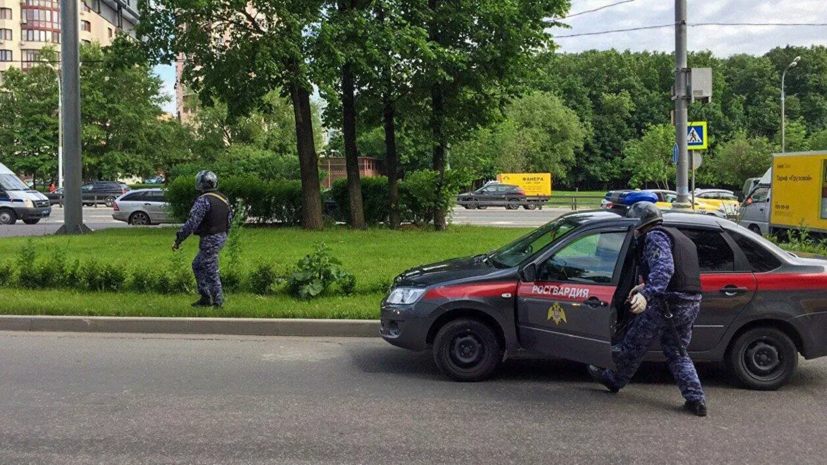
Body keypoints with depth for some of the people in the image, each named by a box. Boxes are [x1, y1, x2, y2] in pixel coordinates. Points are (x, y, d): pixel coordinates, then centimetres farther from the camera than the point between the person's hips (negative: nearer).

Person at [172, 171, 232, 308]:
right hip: (221, 238, 9)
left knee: (211, 272, 0)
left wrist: (178, 240, -18)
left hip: (210, 240, -9)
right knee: (197, 265, 20)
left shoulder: (204, 200, -18)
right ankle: (205, 297, 21)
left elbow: (192, 223, -23)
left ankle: (218, 302, 8)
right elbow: (229, 220, 16)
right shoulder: (223, 198, 9)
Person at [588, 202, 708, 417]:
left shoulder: (655, 236, -8)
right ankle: (696, 399, 8)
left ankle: (614, 380, 27)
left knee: (634, 344, 10)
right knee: (677, 352, 19)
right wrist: (645, 287, 35)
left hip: (667, 303, -9)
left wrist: (646, 294, -39)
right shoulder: (680, 238, 23)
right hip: (692, 304, 9)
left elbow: (663, 268, -26)